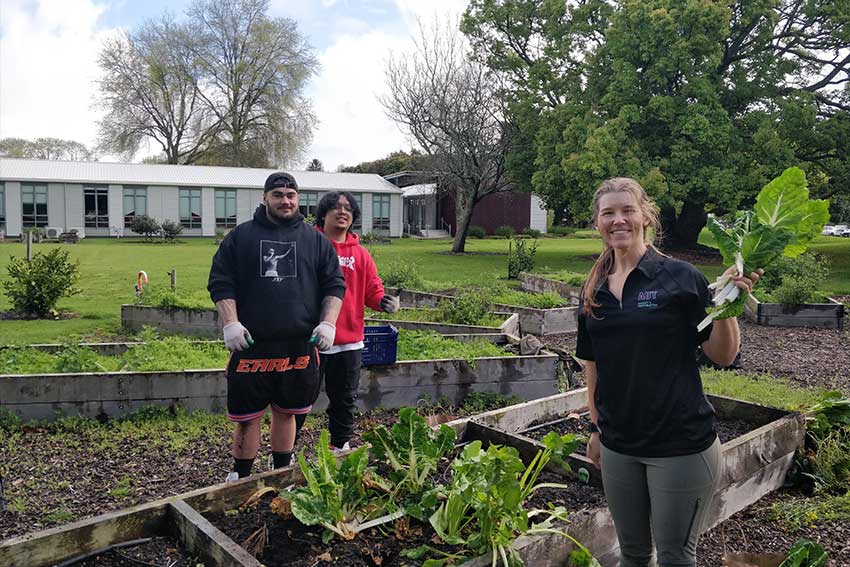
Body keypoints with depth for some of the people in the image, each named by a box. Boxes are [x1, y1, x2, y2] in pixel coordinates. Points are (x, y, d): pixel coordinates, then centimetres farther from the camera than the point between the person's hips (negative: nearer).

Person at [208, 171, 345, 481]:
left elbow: (334, 285, 9)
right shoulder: (240, 237, 6)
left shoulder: (316, 240, 10)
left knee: (286, 413, 14)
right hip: (251, 345, -1)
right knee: (246, 417, 6)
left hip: (300, 347, 2)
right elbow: (220, 283, 3)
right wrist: (230, 323, -9)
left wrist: (328, 323, -4)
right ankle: (241, 478, 23)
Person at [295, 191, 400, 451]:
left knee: (344, 400, 17)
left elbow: (373, 289, 9)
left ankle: (340, 448, 34)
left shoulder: (360, 254, 9)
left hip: (349, 342, 4)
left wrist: (384, 301, -11)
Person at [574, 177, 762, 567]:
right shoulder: (593, 290, 4)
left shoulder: (680, 278, -10)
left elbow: (722, 356, -8)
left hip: (680, 444, -4)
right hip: (618, 445, 5)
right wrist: (596, 427, 13)